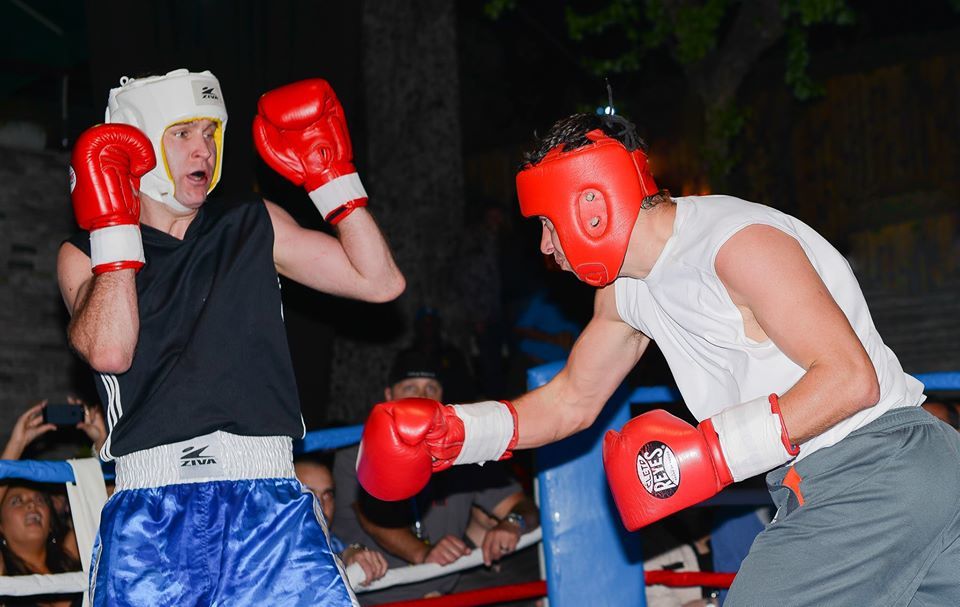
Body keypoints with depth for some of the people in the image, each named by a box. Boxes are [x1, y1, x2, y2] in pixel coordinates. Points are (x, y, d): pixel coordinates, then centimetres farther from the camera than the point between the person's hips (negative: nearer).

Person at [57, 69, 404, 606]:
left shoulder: (255, 228, 16)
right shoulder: (87, 255, 10)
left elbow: (381, 282, 8)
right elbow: (110, 351, -10)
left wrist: (330, 174, 3)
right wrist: (113, 229, -7)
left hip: (268, 503, 1)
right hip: (150, 511, -1)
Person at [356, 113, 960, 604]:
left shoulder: (738, 244, -19)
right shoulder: (626, 292, 11)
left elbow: (852, 378, -23)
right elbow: (572, 401, 22)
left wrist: (716, 450, -25)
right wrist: (453, 431, 9)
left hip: (873, 469, -9)